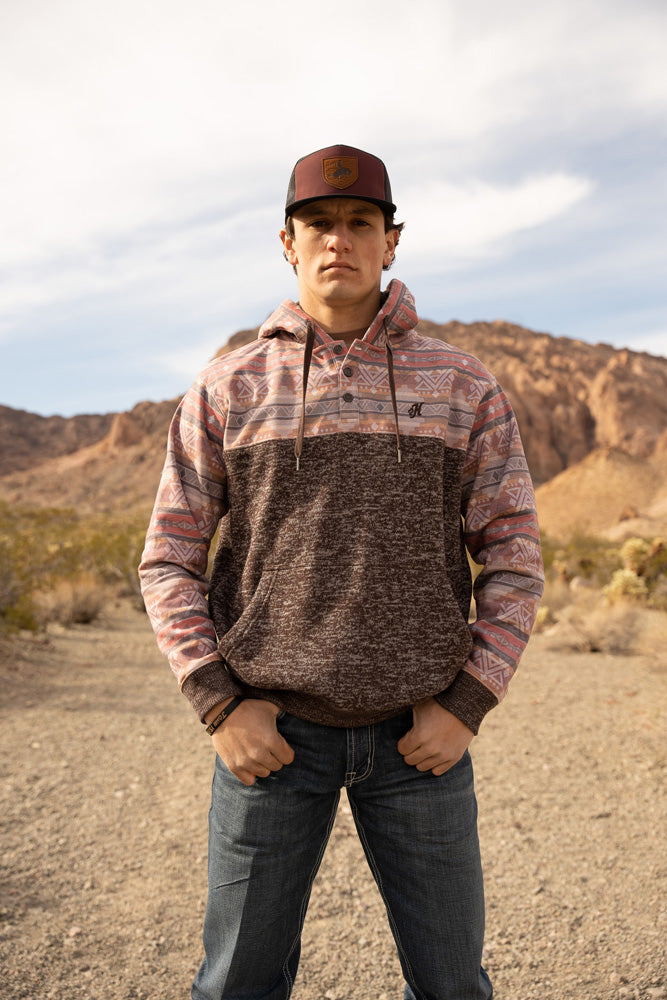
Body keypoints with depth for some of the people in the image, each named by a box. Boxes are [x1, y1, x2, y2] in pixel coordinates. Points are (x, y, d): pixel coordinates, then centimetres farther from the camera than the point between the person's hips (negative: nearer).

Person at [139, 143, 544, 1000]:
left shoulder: (465, 387, 2)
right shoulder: (226, 388, 1)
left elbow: (515, 559, 3)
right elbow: (168, 561, 2)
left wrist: (467, 705, -6)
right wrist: (218, 704, -7)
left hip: (419, 732, 1)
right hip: (273, 730, 0)